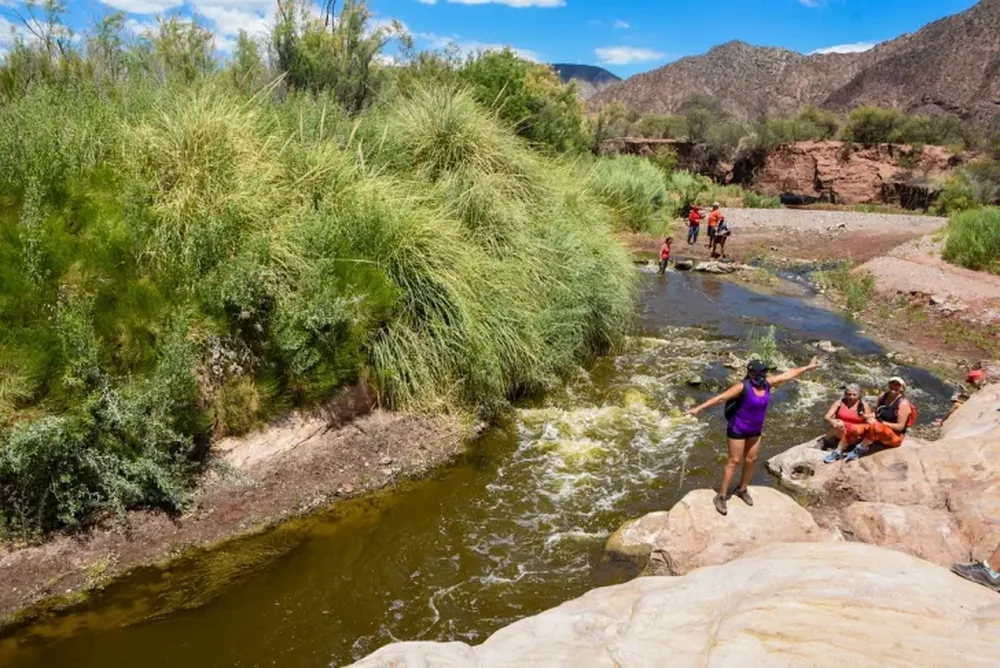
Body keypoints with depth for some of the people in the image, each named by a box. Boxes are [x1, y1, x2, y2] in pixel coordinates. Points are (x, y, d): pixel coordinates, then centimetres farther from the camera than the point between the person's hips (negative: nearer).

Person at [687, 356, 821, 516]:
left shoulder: (767, 383, -6)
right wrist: (699, 408, -33)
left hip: (755, 430, 7)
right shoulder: (743, 387, -25)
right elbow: (721, 397, -28)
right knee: (735, 461, -3)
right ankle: (721, 496, 5)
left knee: (751, 460, 14)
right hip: (738, 430, -7)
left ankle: (742, 490, 35)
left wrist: (807, 368, 17)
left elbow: (788, 374, 8)